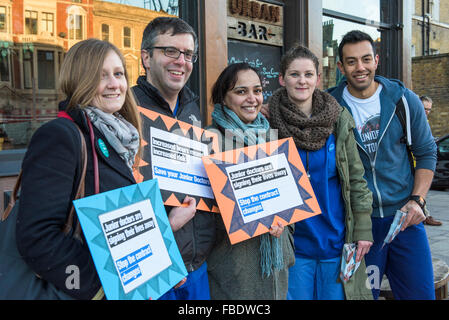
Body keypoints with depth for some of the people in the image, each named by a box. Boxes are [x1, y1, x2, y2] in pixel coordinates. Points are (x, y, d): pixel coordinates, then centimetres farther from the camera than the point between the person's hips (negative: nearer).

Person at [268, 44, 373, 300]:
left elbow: (356, 177, 3)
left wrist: (363, 229, 0)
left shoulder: (339, 120, -1)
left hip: (336, 238, 1)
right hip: (293, 241, -1)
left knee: (336, 294, 11)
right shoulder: (269, 121, -5)